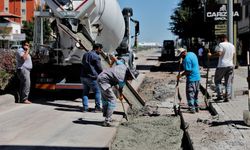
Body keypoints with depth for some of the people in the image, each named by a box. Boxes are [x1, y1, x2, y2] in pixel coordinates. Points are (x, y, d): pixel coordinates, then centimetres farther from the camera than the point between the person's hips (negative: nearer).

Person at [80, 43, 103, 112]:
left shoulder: (85, 55, 16)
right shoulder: (96, 57, -11)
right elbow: (99, 68, -9)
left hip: (83, 76, 7)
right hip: (92, 77, -7)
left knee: (85, 92, 12)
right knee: (97, 91, 5)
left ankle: (85, 107, 10)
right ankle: (97, 107, 7)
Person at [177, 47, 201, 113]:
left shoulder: (187, 59, -19)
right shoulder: (192, 53, 10)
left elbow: (188, 71, -22)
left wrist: (181, 75, -10)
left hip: (191, 78, -10)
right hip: (197, 77, 10)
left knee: (190, 94, 0)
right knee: (196, 93, 18)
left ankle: (192, 108, 1)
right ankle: (196, 107, 25)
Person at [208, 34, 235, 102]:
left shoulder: (221, 45, -8)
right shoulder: (232, 46, 13)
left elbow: (219, 54, -20)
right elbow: (233, 55, 17)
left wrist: (211, 55, -11)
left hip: (222, 65, -6)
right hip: (230, 65, 6)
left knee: (217, 80, 9)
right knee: (228, 82, 8)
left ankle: (219, 95, 2)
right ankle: (227, 97, 6)